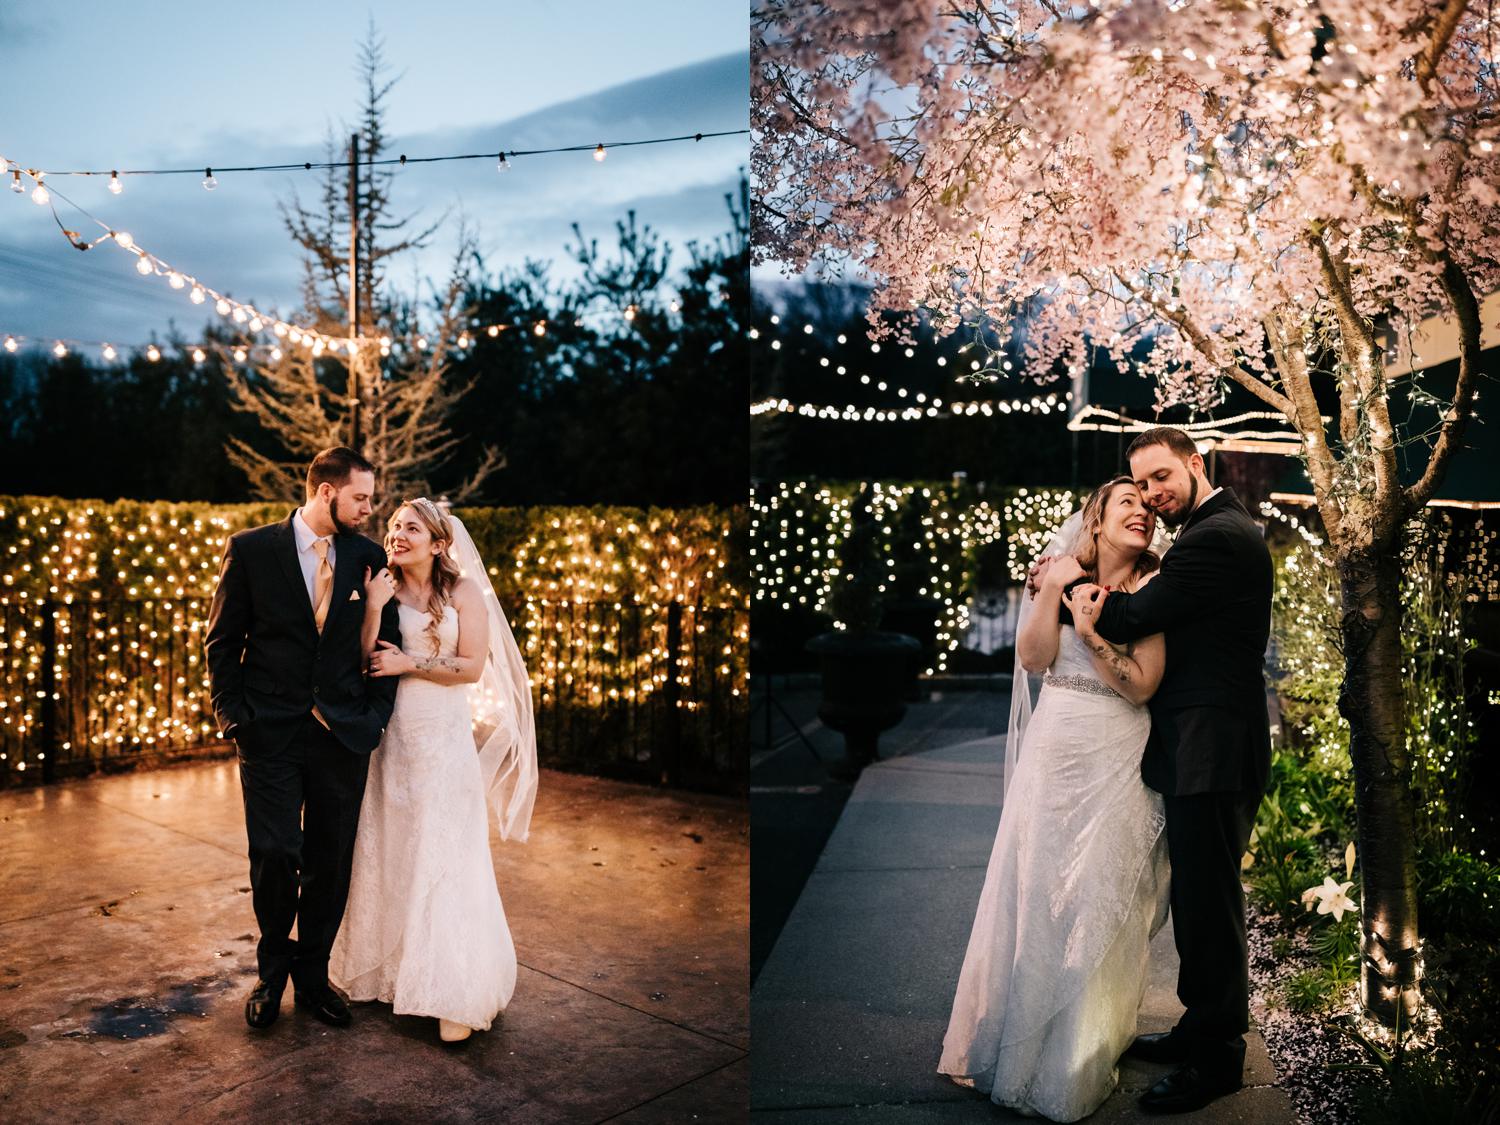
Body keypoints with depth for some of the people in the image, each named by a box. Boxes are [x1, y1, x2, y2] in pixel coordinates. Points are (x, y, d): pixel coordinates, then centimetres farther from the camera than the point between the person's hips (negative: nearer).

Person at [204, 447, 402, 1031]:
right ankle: (273, 967, 25)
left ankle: (312, 973, 28)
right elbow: (223, 641, 3)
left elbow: (387, 643, 8)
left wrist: (375, 715, 1)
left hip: (344, 735, 2)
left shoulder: (369, 557, 4)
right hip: (271, 734, -2)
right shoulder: (250, 549, -1)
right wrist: (233, 716, -4)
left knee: (330, 862, 9)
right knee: (274, 855, -2)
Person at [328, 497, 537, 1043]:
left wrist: (409, 663, -12)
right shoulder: (384, 590, 5)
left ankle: (455, 995, 7)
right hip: (392, 737, 3)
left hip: (445, 738, -3)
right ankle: (388, 971, 26)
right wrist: (372, 610, -15)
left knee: (445, 860, -1)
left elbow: (472, 666, -8)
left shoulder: (464, 591, -2)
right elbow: (363, 663, -3)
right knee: (388, 853, 9)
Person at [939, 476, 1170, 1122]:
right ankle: (1018, 1037, 30)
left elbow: (1142, 686, -10)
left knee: (1094, 902, 5)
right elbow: (1032, 658, -2)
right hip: (1051, 753, 4)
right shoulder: (1065, 573, 5)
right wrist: (1052, 590, -11)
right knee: (1032, 892, 10)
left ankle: (1079, 1057, 24)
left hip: (1112, 760, -3)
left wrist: (1092, 636, -22)